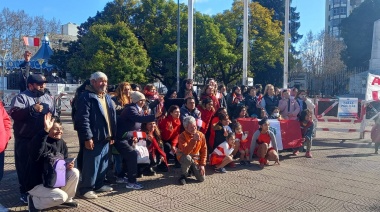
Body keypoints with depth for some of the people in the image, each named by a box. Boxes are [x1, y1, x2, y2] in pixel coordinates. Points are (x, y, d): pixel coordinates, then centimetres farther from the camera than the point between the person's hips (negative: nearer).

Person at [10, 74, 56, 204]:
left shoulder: (48, 98, 12)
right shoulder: (21, 97, -5)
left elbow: (54, 116, 17)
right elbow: (14, 114, -21)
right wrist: (32, 109, -28)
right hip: (25, 140, -4)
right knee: (25, 166, 5)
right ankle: (25, 192, 19)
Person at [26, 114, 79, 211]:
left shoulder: (61, 143, 1)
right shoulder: (40, 140, -22)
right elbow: (35, 154, -46)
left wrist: (68, 165, -16)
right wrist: (45, 130, -50)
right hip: (36, 184, -7)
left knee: (74, 172, -13)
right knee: (61, 196, -25)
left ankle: (67, 199, 9)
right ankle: (34, 201, 2)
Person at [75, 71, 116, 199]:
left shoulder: (107, 97, 16)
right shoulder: (87, 97, -11)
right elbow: (83, 119, -18)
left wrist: (112, 135, 15)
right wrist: (87, 137, -21)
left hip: (105, 137, 8)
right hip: (94, 138, -8)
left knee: (103, 163, 16)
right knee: (91, 164, -3)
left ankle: (99, 184, 30)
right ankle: (86, 188, 9)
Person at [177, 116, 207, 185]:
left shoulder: (201, 135, -12)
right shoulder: (182, 136, -24)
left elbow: (204, 150, -3)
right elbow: (186, 152, -36)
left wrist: (202, 164, -9)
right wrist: (194, 140, -43)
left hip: (196, 158, 4)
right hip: (184, 156, -3)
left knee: (201, 179, -7)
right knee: (188, 159, -40)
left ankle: (191, 169, 24)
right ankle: (184, 175, -10)